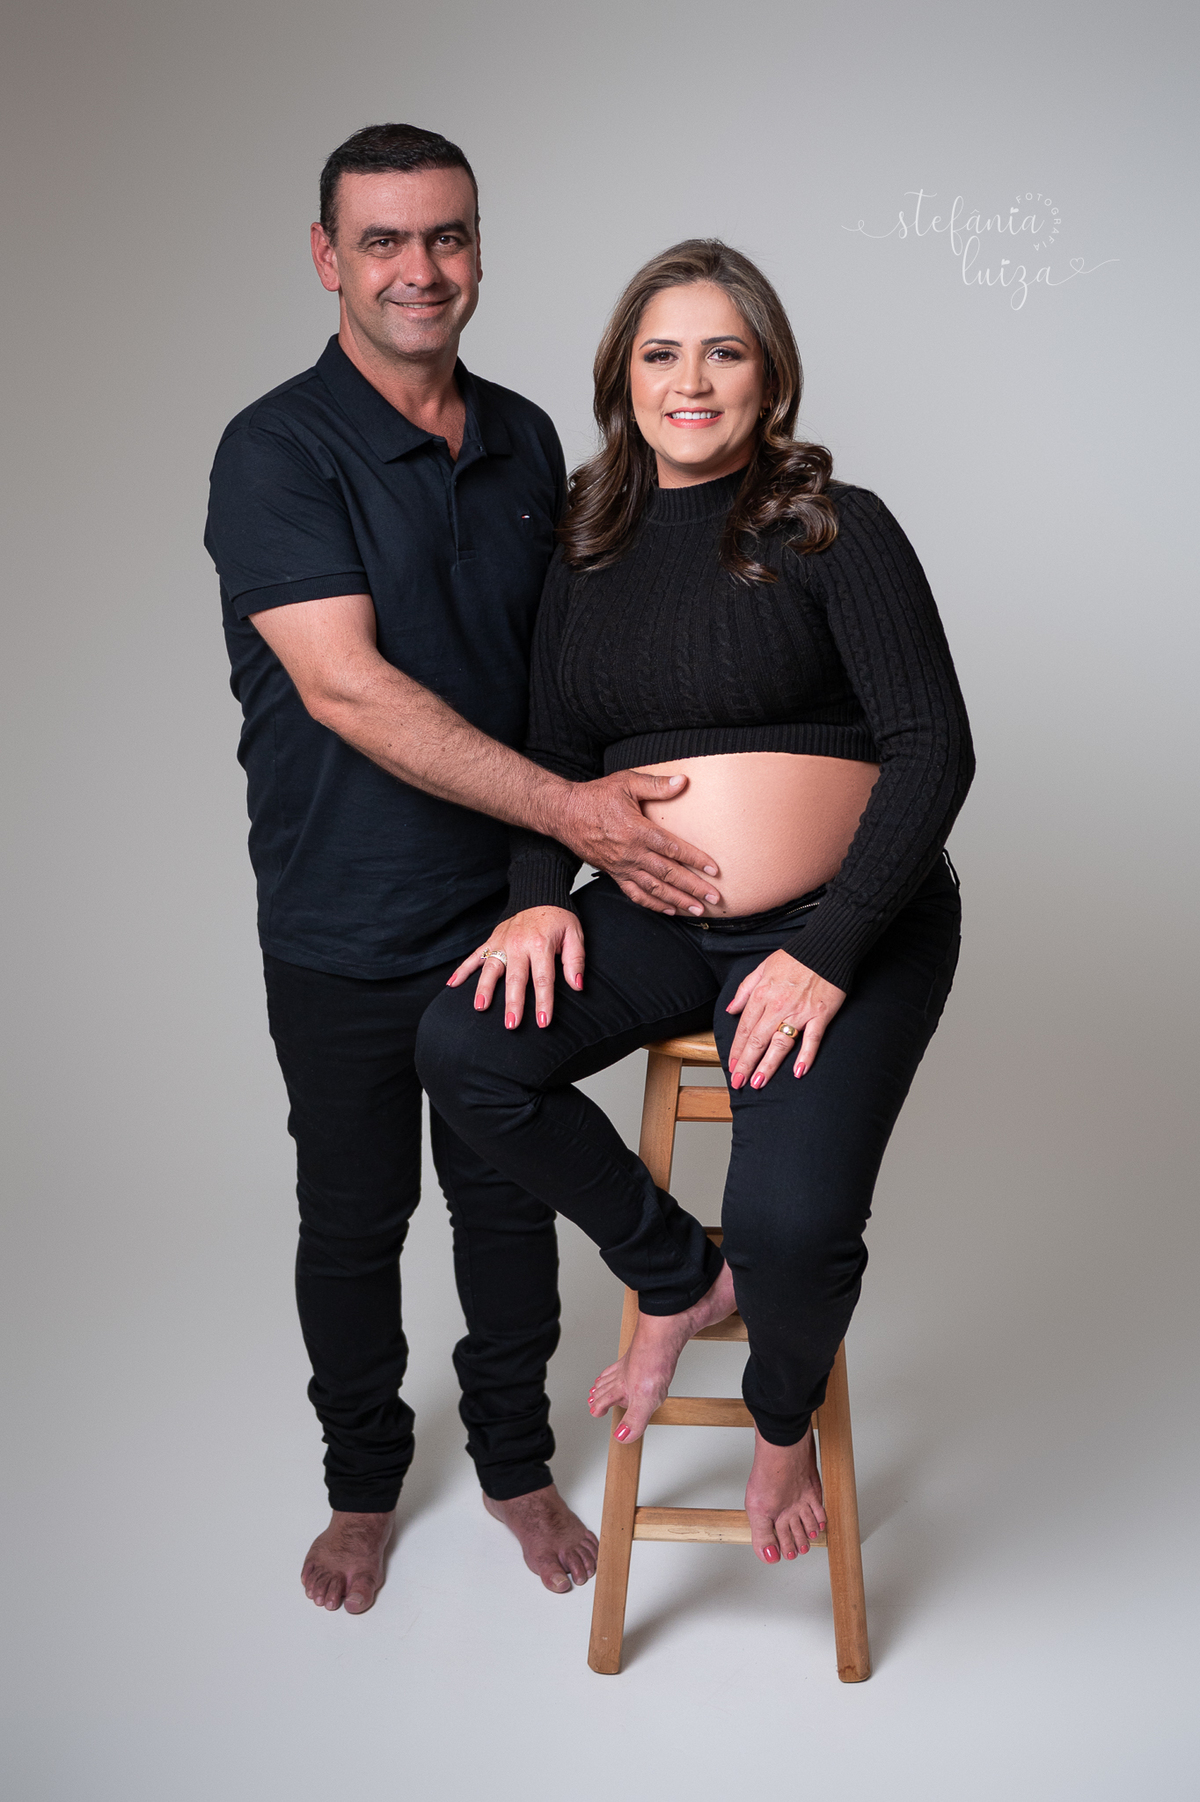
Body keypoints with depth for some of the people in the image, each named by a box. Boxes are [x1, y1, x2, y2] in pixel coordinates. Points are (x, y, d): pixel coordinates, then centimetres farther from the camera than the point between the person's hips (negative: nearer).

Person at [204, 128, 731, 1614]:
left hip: (511, 909, 4)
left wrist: (602, 836, 2)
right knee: (351, 1221, 12)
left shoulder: (526, 441, 5)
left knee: (511, 1199, 15)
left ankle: (517, 1462, 37)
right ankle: (363, 1480, 35)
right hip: (344, 933, -4)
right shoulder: (278, 453, -13)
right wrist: (568, 809, -27)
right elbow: (347, 686, -23)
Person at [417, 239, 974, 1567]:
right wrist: (542, 896, -5)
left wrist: (830, 953, -19)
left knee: (790, 1223, -26)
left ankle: (783, 1421, 12)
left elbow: (933, 747, -10)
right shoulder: (589, 556, 11)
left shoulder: (834, 530, -4)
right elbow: (554, 753, 15)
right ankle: (669, 1268, 5)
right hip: (655, 920, 5)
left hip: (847, 922, -5)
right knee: (465, 1050, -21)